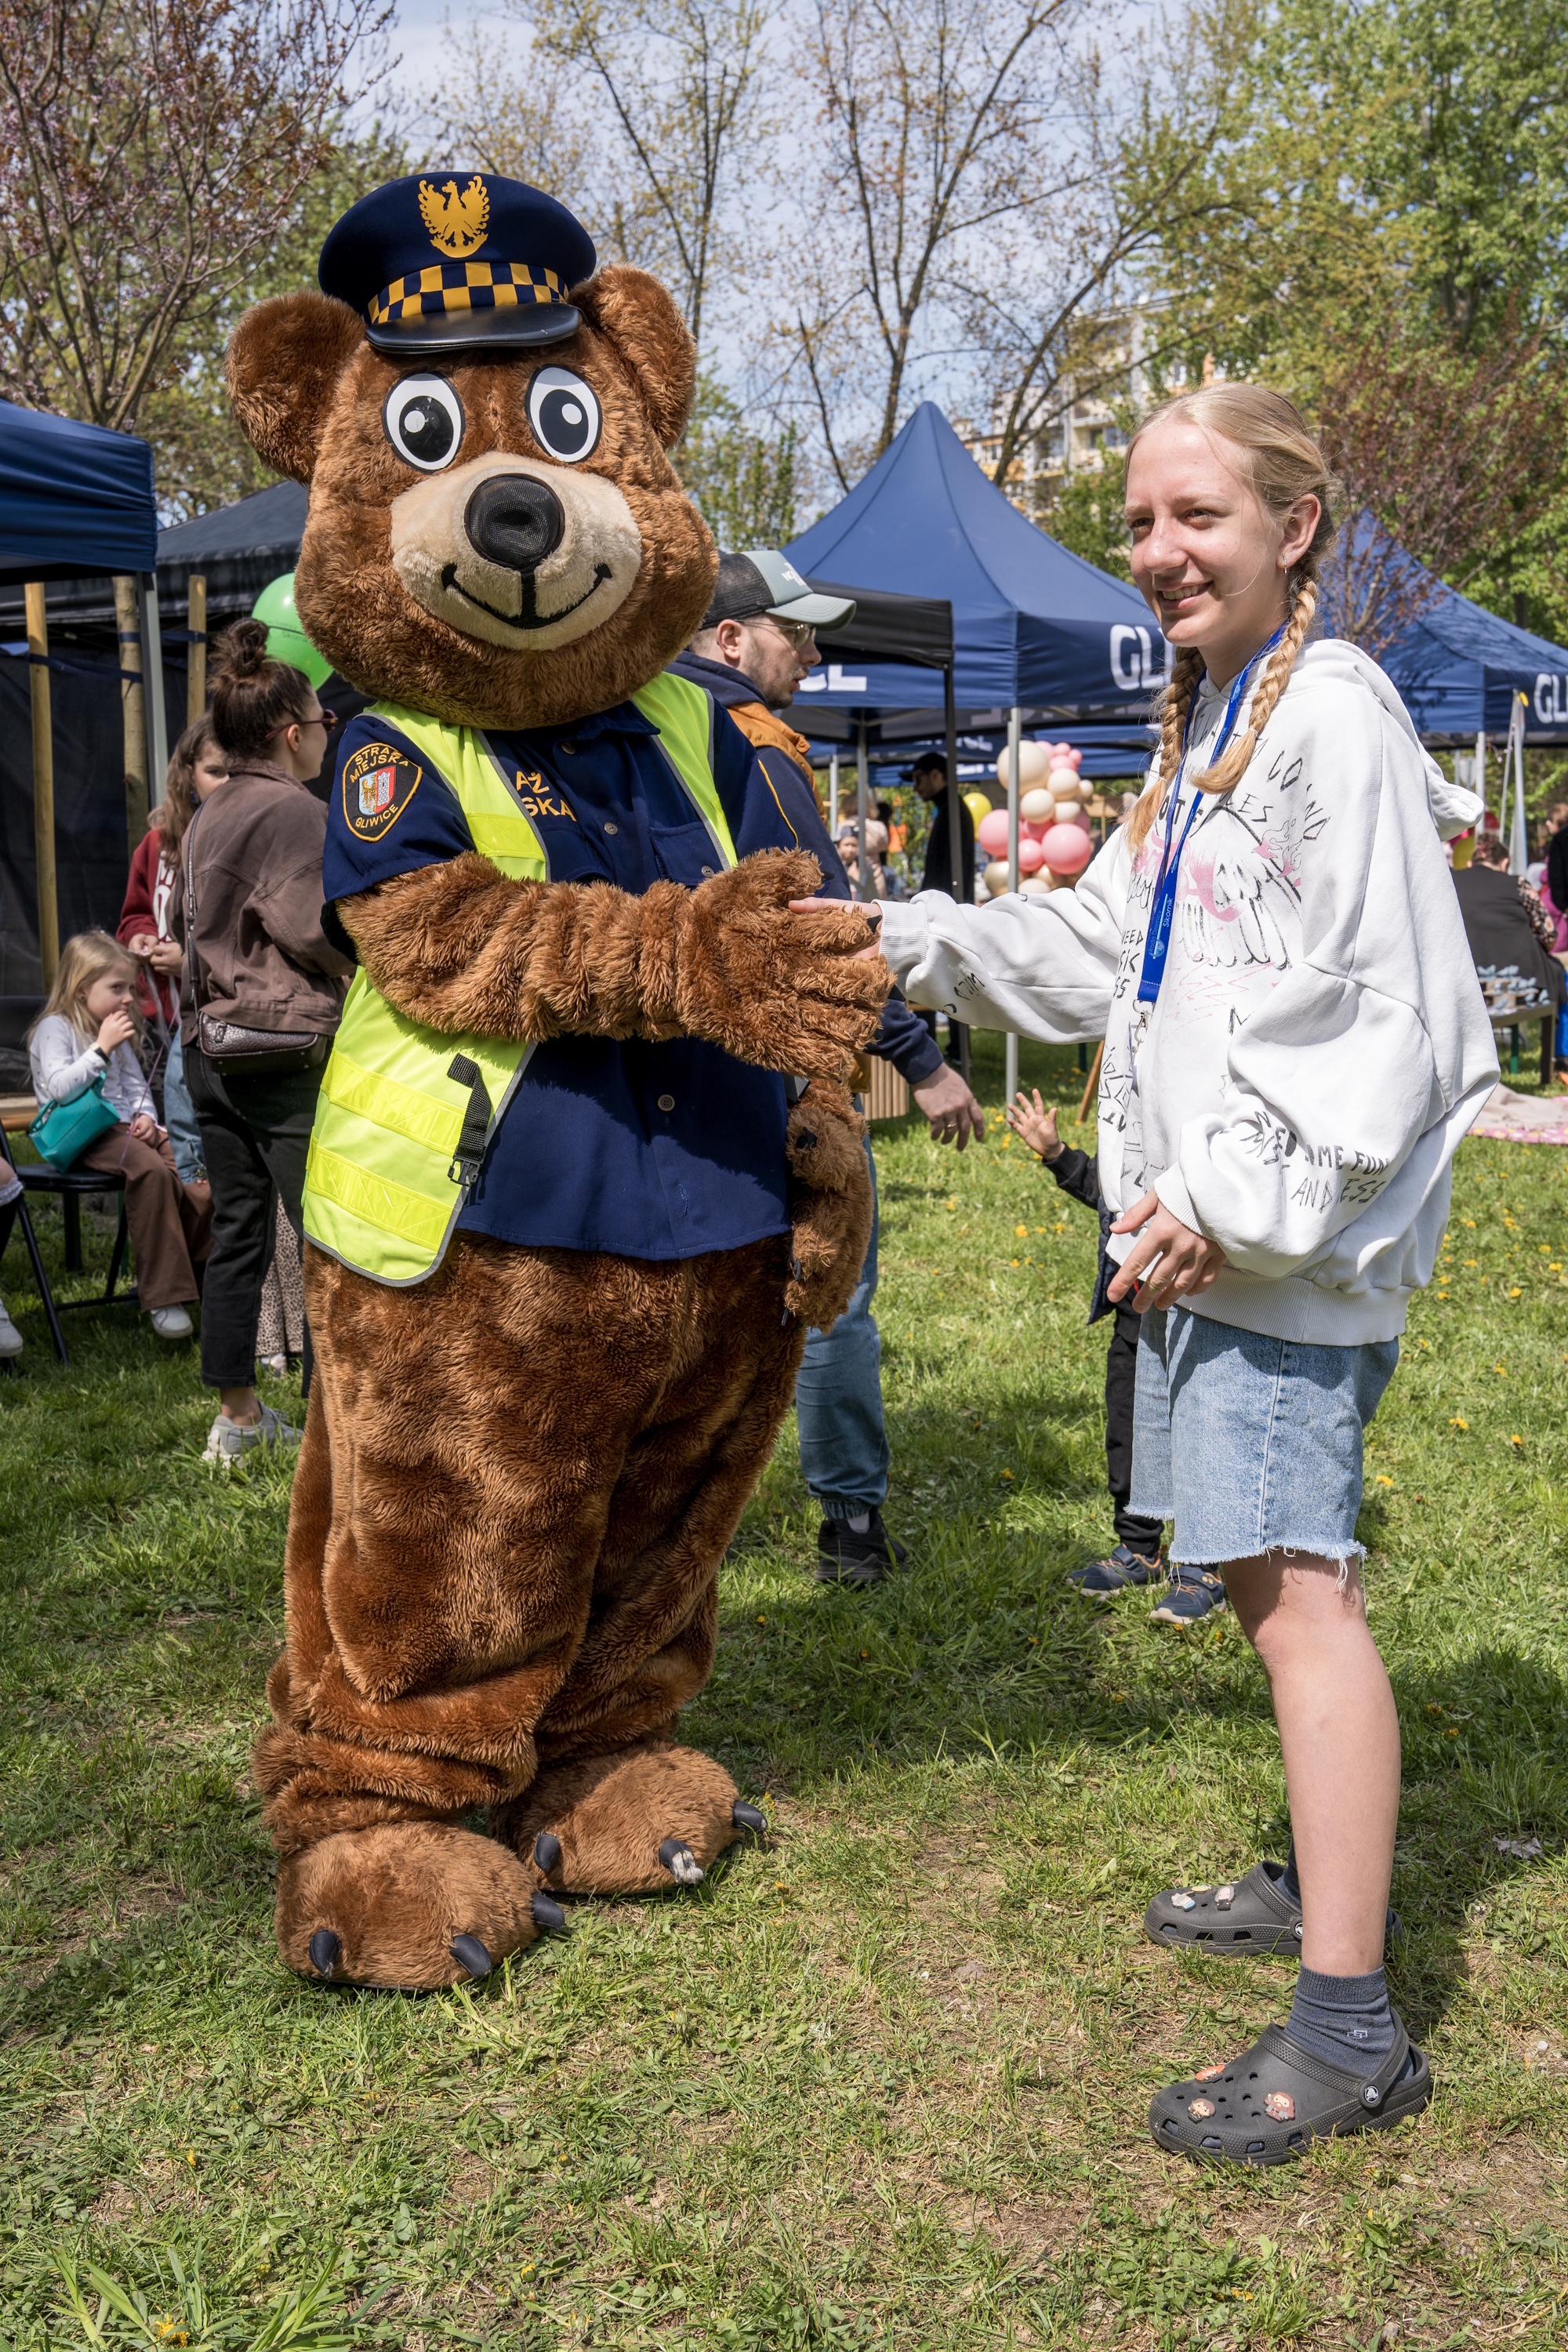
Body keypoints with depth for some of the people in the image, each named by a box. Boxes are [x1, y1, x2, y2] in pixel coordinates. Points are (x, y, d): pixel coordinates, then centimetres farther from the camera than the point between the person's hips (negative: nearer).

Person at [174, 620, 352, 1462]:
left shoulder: (205, 818, 13)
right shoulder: (299, 813, -12)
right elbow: (314, 930, -17)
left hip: (211, 1045, 8)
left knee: (237, 1232, 13)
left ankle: (235, 1415, 20)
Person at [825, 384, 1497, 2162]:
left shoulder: (1334, 719, -12)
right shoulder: (1206, 729, 19)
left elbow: (1378, 1013, -17)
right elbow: (1104, 949, 23)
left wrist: (1235, 1201, -19)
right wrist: (912, 942, 15)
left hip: (1289, 1242, -10)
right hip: (1202, 1228, 10)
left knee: (1290, 1581, -13)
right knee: (1265, 1571, 17)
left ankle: (1348, 2030, -8)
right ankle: (1330, 1881, 34)